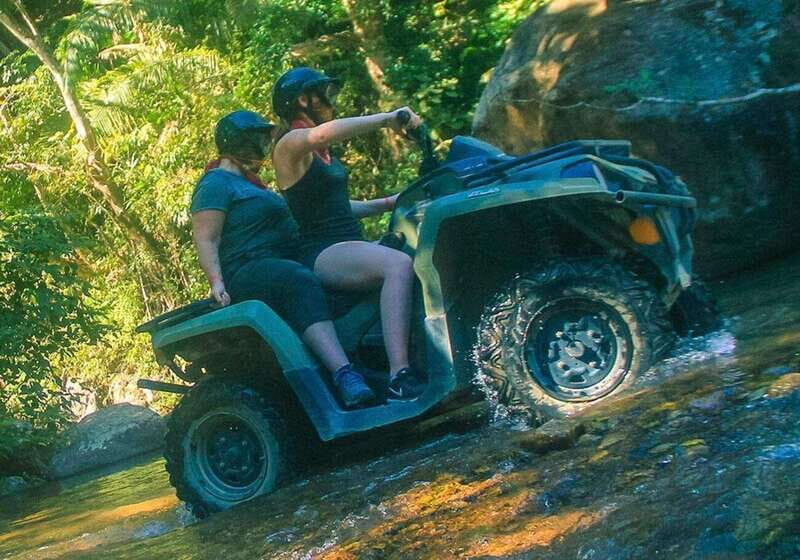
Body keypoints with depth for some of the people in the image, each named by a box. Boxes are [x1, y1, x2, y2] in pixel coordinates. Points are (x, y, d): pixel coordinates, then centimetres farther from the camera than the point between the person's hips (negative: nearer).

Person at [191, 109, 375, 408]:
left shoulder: (246, 182, 30)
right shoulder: (215, 184, -2)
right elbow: (205, 239, -12)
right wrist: (217, 281, -27)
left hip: (280, 267, 11)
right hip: (246, 273, -11)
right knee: (303, 283, -38)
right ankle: (345, 376, -54)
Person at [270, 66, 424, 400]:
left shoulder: (320, 152, 22)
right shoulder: (289, 145, -6)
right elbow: (323, 133, -30)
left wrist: (389, 203, 19)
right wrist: (387, 119, -28)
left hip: (348, 246, 10)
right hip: (320, 256, -10)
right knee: (399, 265, -34)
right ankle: (399, 377, -42)